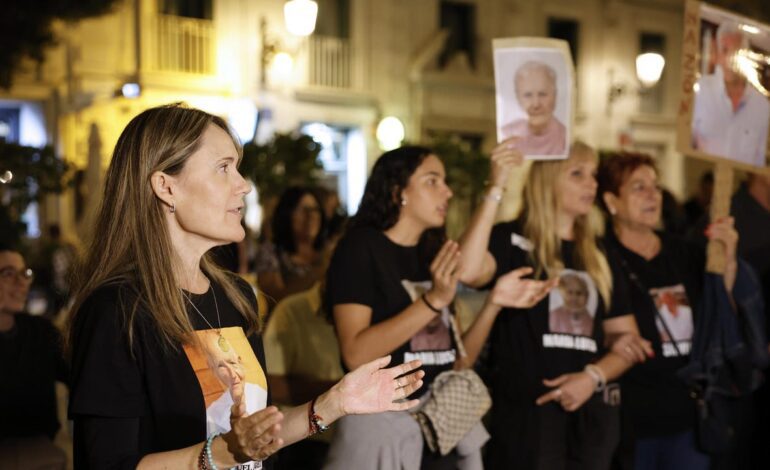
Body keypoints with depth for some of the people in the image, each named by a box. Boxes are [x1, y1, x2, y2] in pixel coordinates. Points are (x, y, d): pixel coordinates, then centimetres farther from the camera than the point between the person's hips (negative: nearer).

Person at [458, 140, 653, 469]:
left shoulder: (598, 257, 15)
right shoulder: (512, 239, -3)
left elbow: (627, 338, 14)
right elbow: (468, 272, -25)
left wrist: (593, 376, -6)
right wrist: (496, 189, -25)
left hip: (591, 412, 6)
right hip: (527, 410, -6)